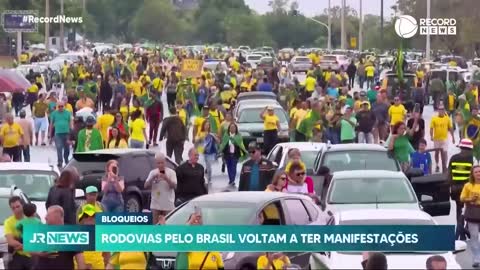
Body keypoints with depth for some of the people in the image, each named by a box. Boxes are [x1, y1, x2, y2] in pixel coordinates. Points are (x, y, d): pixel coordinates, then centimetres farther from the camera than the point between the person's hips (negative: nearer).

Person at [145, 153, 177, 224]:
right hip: (156, 203, 2)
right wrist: (152, 178, -17)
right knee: (156, 224, 4)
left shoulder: (171, 172, -2)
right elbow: (146, 186, 0)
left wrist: (166, 179, -24)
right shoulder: (153, 172, 5)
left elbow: (174, 186, -10)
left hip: (168, 204, -2)